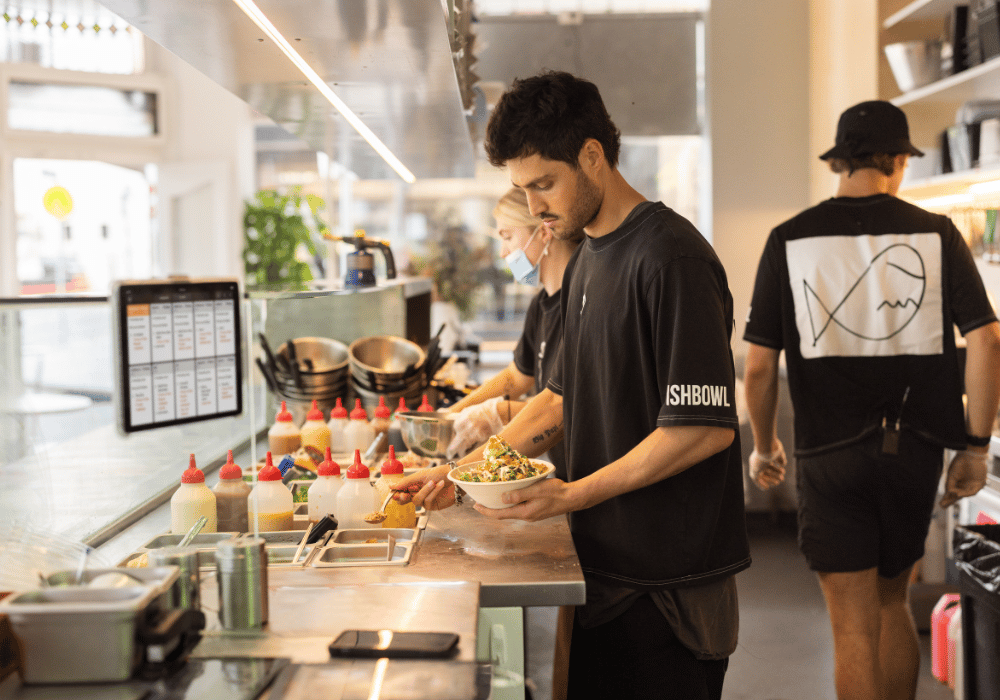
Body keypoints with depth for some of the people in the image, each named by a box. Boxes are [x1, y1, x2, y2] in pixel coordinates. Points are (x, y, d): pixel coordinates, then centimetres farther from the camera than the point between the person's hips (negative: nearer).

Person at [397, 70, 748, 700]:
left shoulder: (671, 258, -16)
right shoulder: (587, 260, 13)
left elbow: (707, 426, -21)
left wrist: (573, 495, -20)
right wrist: (469, 469, 7)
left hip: (670, 583, -8)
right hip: (603, 574, 8)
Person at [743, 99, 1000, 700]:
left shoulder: (790, 241, -3)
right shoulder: (936, 233, 0)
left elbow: (759, 367, -4)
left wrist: (765, 447, 11)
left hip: (831, 452, -2)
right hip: (916, 448, 2)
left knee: (856, 627, 4)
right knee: (892, 602, 21)